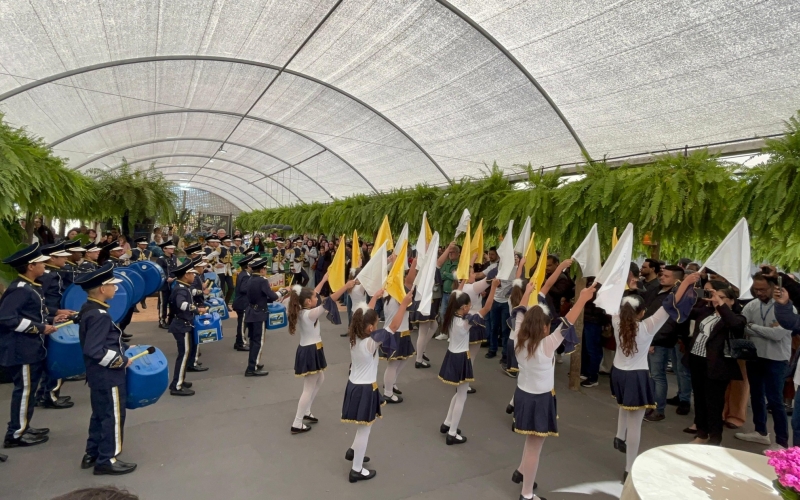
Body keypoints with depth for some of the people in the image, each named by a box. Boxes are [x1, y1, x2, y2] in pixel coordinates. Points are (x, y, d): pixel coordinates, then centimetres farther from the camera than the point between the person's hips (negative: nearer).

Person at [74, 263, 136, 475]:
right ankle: (107, 460, 14)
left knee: (100, 414, 21)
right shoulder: (99, 315, -26)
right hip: (107, 375, -10)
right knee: (112, 416, 3)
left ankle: (92, 454, 33)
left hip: (99, 374, 10)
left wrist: (123, 347, 13)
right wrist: (121, 360, -20)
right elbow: (94, 350, -30)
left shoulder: (89, 309, 6)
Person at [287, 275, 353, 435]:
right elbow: (329, 302, -27)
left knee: (320, 380, 25)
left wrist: (324, 280, 23)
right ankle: (297, 424, 9)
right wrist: (346, 286, -24)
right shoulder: (310, 314, -24)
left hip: (308, 350, 10)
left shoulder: (300, 311, 1)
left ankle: (305, 412, 34)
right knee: (309, 389, 1)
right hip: (311, 352, -10)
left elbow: (312, 295, 14)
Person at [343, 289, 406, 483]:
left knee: (364, 426, 28)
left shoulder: (354, 337, -5)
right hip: (365, 389, -8)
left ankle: (354, 451, 44)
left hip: (354, 385, 8)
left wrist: (375, 297, 19)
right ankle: (357, 470, 16)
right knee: (364, 429, 6)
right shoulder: (371, 342, -25)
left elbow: (365, 316, 10)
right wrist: (404, 304, -27)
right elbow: (394, 326, -29)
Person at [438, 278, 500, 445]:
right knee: (462, 397, 5)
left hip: (452, 356, 8)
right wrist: (494, 286, -23)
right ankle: (452, 434, 11)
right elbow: (487, 308, -26)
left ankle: (446, 424, 33)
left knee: (459, 393, 24)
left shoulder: (451, 316, -3)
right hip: (461, 359, -8)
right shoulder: (466, 321, -24)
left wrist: (462, 284, 19)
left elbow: (456, 298, 15)